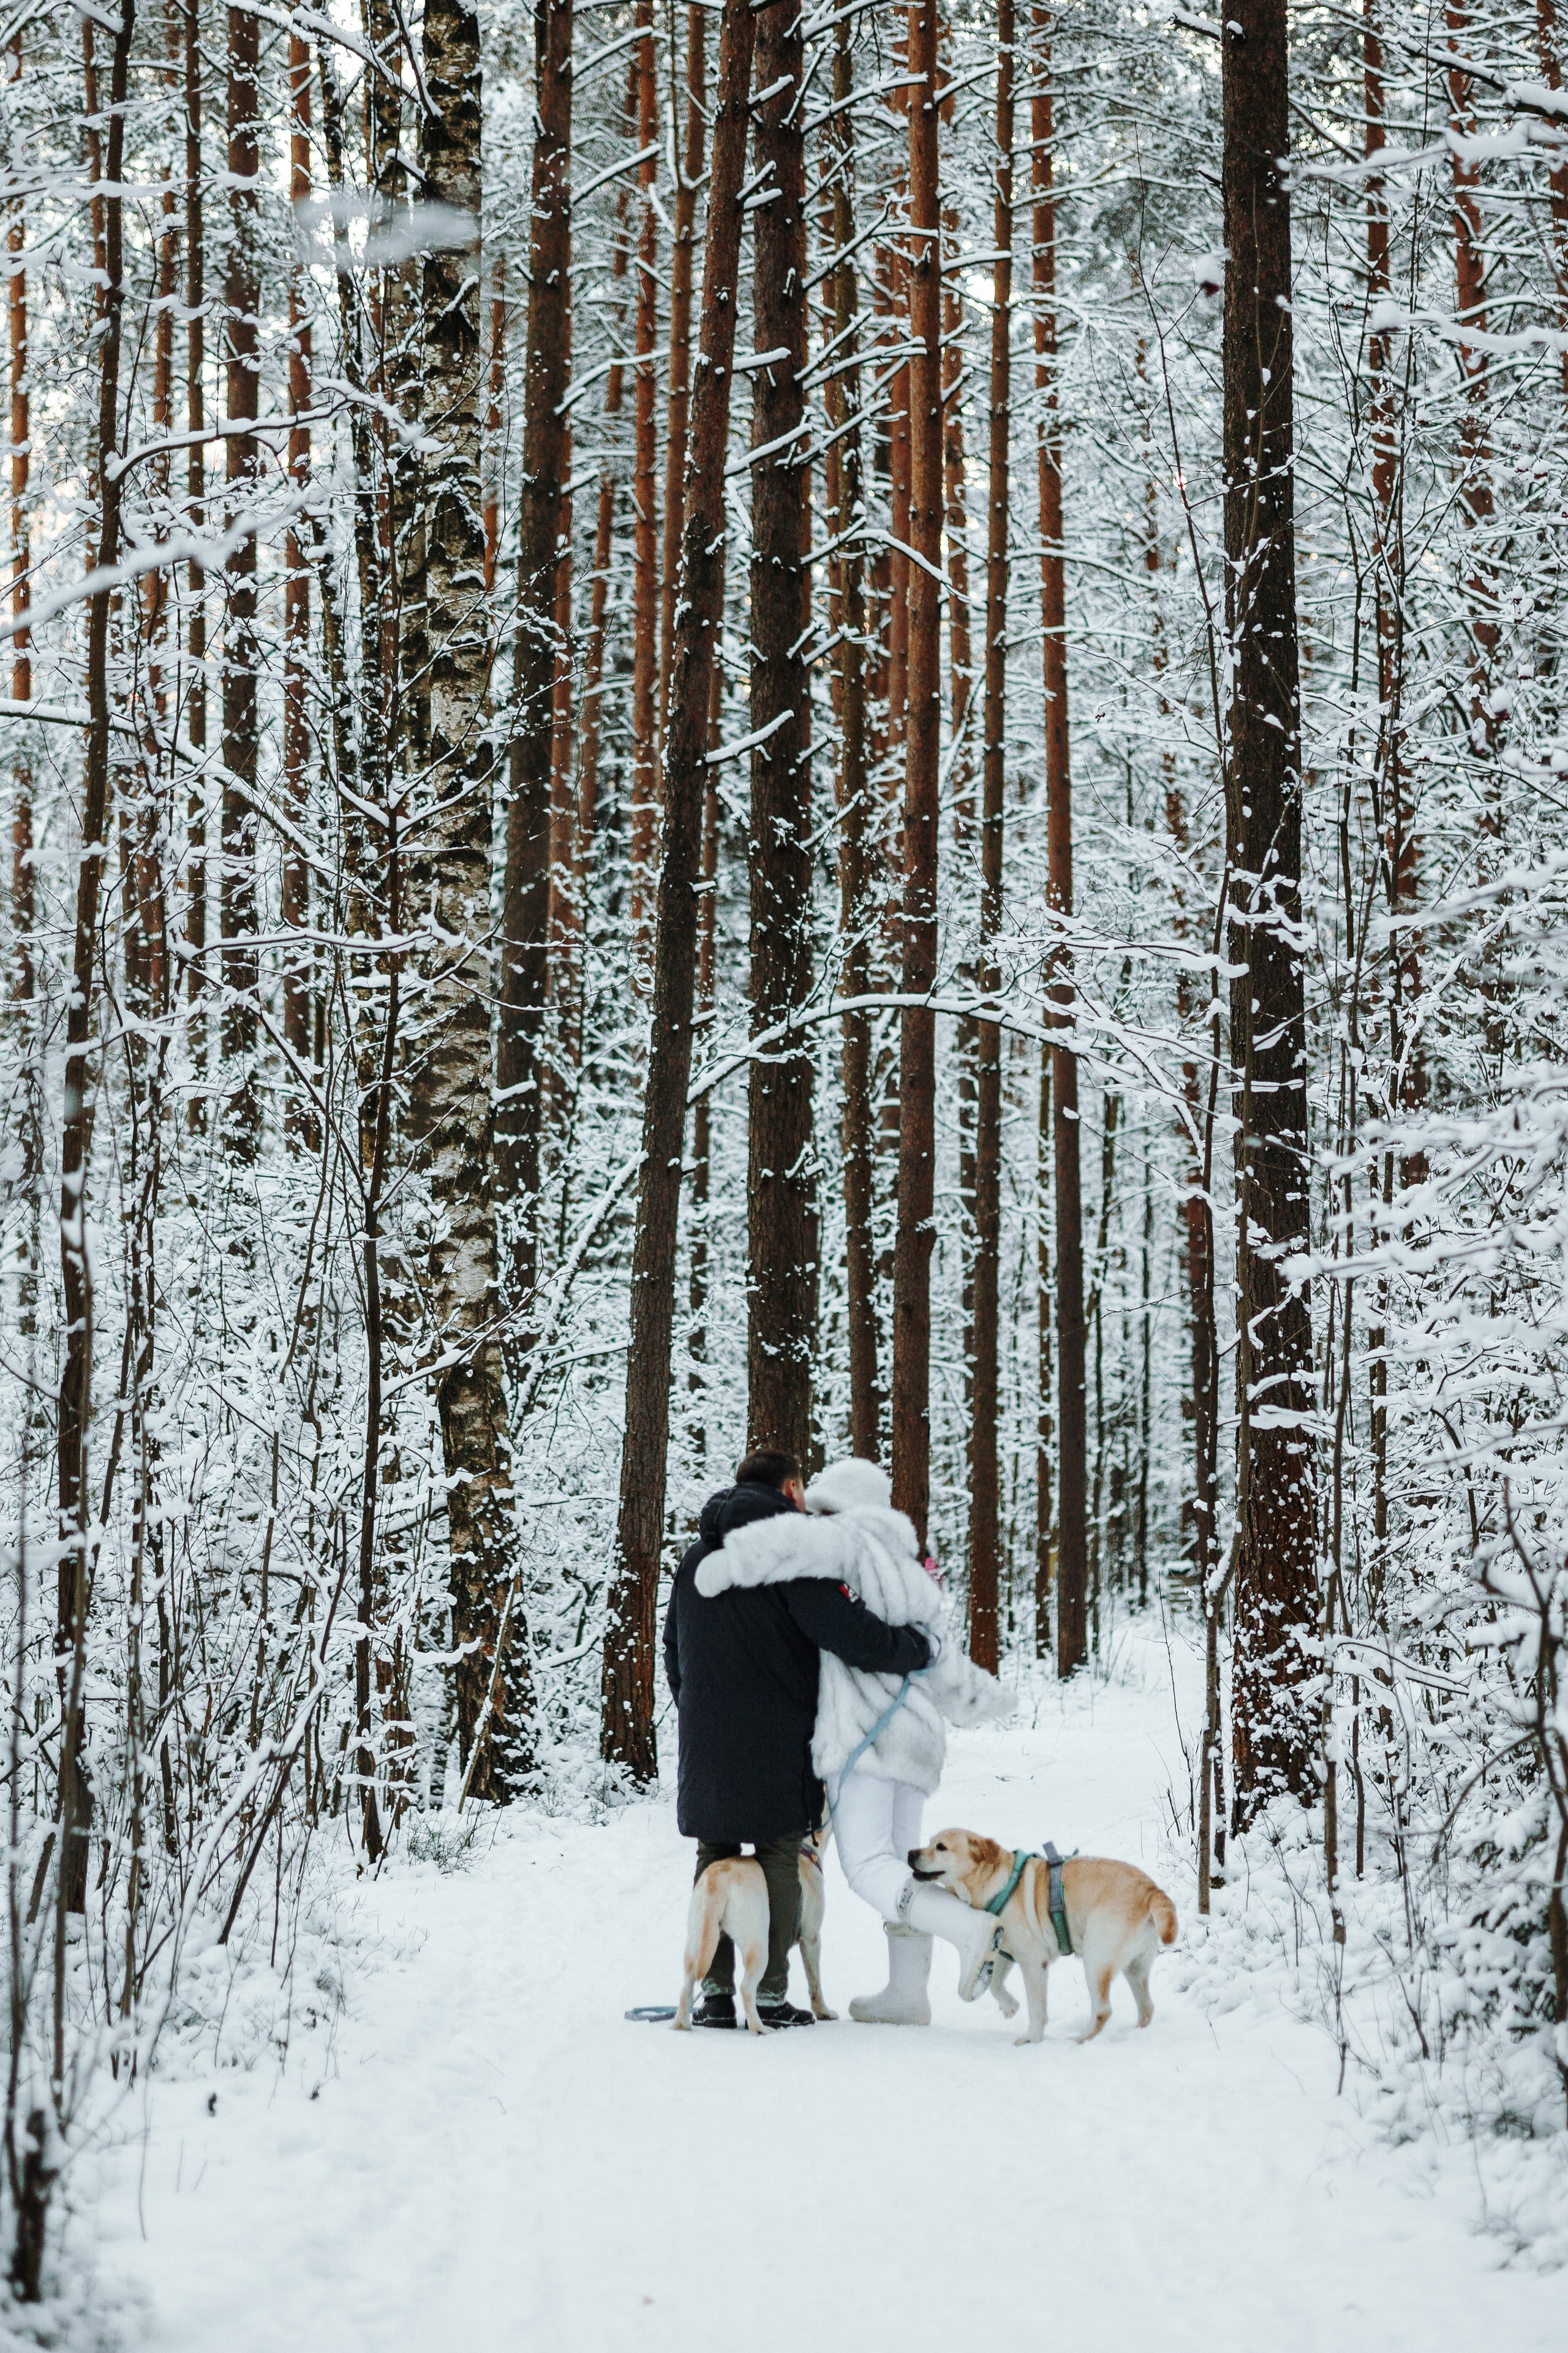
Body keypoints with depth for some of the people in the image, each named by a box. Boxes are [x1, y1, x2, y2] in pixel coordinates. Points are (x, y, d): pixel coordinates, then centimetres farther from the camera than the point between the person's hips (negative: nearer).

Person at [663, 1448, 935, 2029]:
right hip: (777, 1742, -5)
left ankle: (715, 1991, 7)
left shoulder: (696, 1558, 13)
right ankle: (770, 1995, 1)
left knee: (714, 1857, 10)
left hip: (705, 1740, 5)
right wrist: (919, 1648, 0)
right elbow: (854, 1636, -15)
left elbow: (674, 1653, 20)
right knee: (779, 1859, 2)